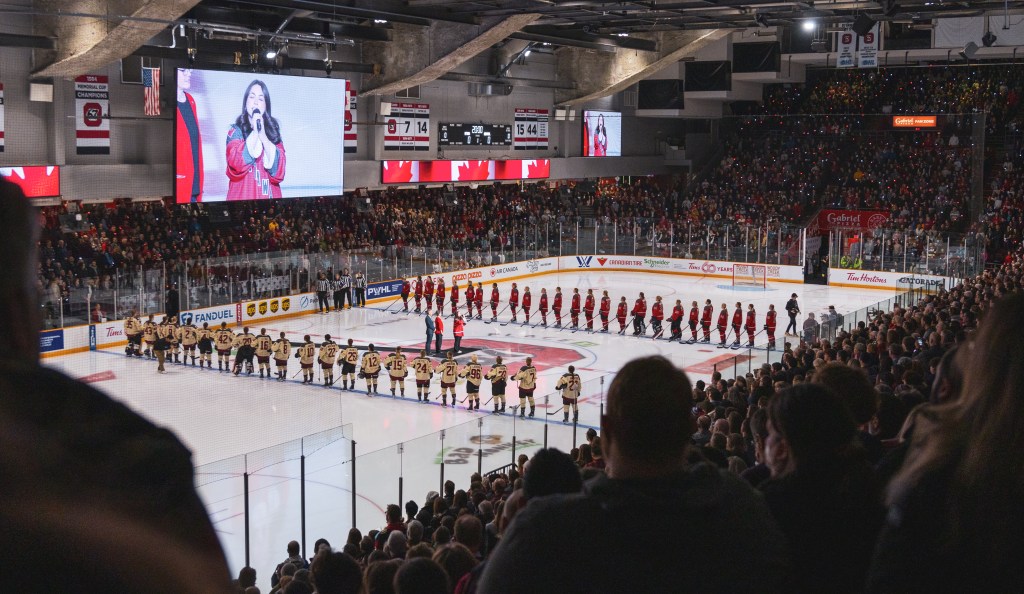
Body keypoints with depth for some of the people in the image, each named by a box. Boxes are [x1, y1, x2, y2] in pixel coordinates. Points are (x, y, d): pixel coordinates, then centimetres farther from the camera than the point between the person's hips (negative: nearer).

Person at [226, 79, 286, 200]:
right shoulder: (236, 131, 4)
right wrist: (255, 131, -9)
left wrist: (262, 135, -10)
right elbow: (237, 162, -13)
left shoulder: (273, 130, 11)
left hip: (269, 195, 2)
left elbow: (279, 165, -2)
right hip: (243, 195, -2)